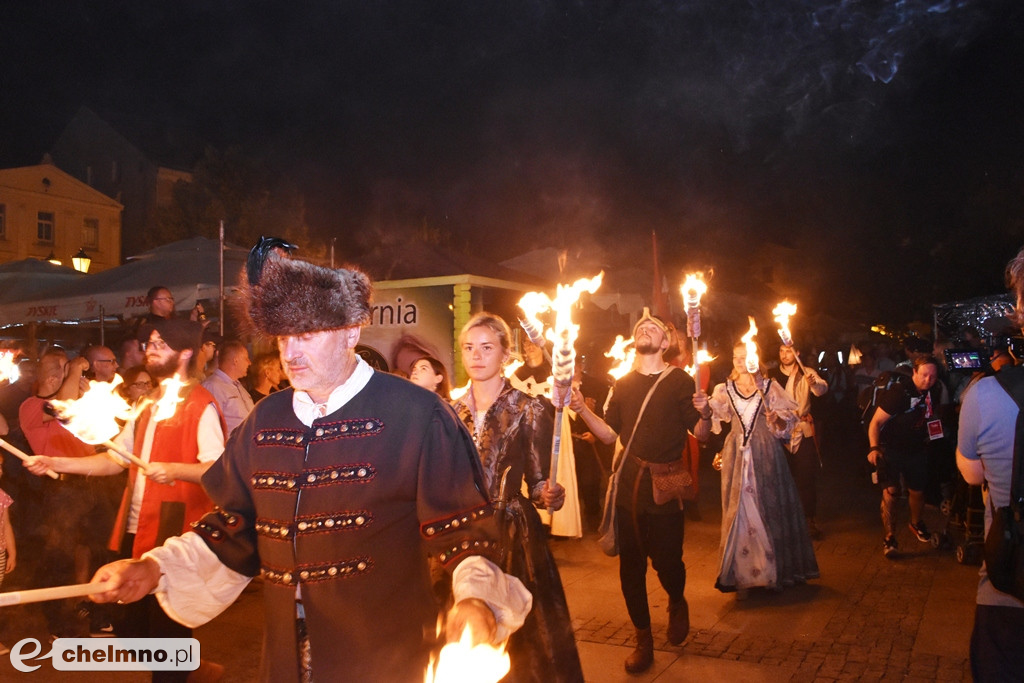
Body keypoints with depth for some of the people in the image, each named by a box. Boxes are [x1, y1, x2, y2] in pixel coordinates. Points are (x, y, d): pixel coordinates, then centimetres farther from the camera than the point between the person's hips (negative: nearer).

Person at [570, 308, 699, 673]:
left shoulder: (680, 381, 1)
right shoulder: (623, 384, 13)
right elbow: (610, 435, 11)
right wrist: (583, 410, -2)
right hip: (629, 485, 4)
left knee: (666, 560, -1)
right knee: (630, 563, 6)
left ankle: (677, 603, 34)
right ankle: (643, 639, 23)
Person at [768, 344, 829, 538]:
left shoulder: (806, 374, 0)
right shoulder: (771, 375, 7)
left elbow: (821, 389, -17)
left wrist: (814, 383, -38)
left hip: (802, 432, -2)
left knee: (806, 477, -2)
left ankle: (809, 520, 7)